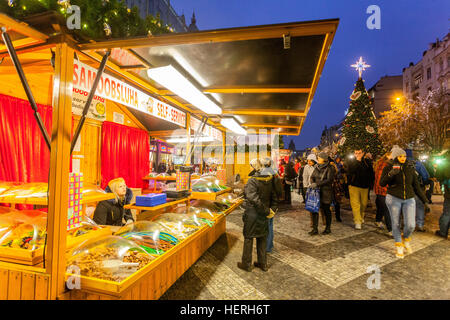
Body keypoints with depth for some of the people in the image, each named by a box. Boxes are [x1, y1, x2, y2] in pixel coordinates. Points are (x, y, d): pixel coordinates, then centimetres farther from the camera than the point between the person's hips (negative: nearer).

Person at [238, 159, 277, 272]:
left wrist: (266, 210, -20)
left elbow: (254, 198, -28)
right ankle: (263, 263, 30)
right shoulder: (268, 179, 0)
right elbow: (273, 195, 6)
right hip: (263, 215, 7)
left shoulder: (253, 180, -20)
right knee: (262, 238, 18)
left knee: (248, 238, 9)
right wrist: (268, 209, 8)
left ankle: (246, 264, 22)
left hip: (252, 213, -6)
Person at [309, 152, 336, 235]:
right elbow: (312, 177, 10)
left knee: (326, 210, 6)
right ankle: (315, 229, 10)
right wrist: (313, 183, -12)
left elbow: (329, 180, -18)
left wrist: (317, 184, -23)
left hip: (326, 192, -5)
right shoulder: (317, 167, 9)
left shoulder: (330, 168, -9)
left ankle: (328, 228, 23)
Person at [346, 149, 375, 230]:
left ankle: (361, 217, 38)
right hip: (354, 186, -3)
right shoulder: (351, 162, 0)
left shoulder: (367, 162, 7)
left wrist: (369, 182, 5)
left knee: (364, 203, 14)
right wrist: (358, 160, -21)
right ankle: (357, 222, -8)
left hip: (365, 186, 3)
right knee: (355, 204, -10)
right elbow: (350, 170, -21)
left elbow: (371, 174, 15)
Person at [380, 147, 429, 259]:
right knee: (396, 224, 4)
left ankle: (406, 240, 26)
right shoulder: (388, 168, -3)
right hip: (393, 199, -2)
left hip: (409, 199, 3)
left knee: (411, 225, -7)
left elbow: (416, 186, 12)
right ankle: (399, 247, 23)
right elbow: (382, 183, -13)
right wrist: (390, 174, -29)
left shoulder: (410, 168, 6)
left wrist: (425, 201, 9)